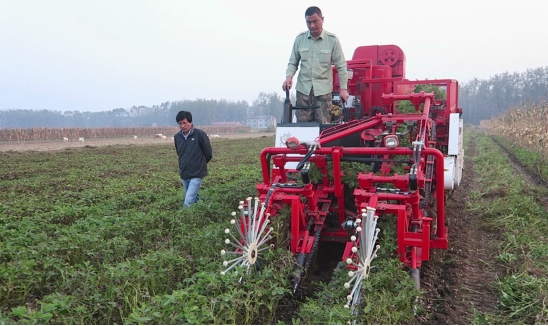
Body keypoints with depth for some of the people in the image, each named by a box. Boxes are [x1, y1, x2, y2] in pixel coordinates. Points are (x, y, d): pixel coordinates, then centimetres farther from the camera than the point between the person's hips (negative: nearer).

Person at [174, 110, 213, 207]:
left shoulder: (200, 134, -13)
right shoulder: (177, 137, 2)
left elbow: (209, 154, -4)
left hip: (197, 174, -5)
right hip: (184, 175, 5)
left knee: (188, 201, -16)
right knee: (194, 199, 16)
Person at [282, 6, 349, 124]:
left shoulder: (332, 39, -3)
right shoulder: (300, 39, 4)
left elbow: (341, 66, 0)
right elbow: (293, 62, 11)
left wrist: (343, 88, -4)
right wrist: (289, 76, -9)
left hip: (323, 89, -2)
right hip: (303, 88, 2)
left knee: (323, 125, -2)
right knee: (302, 123, 3)